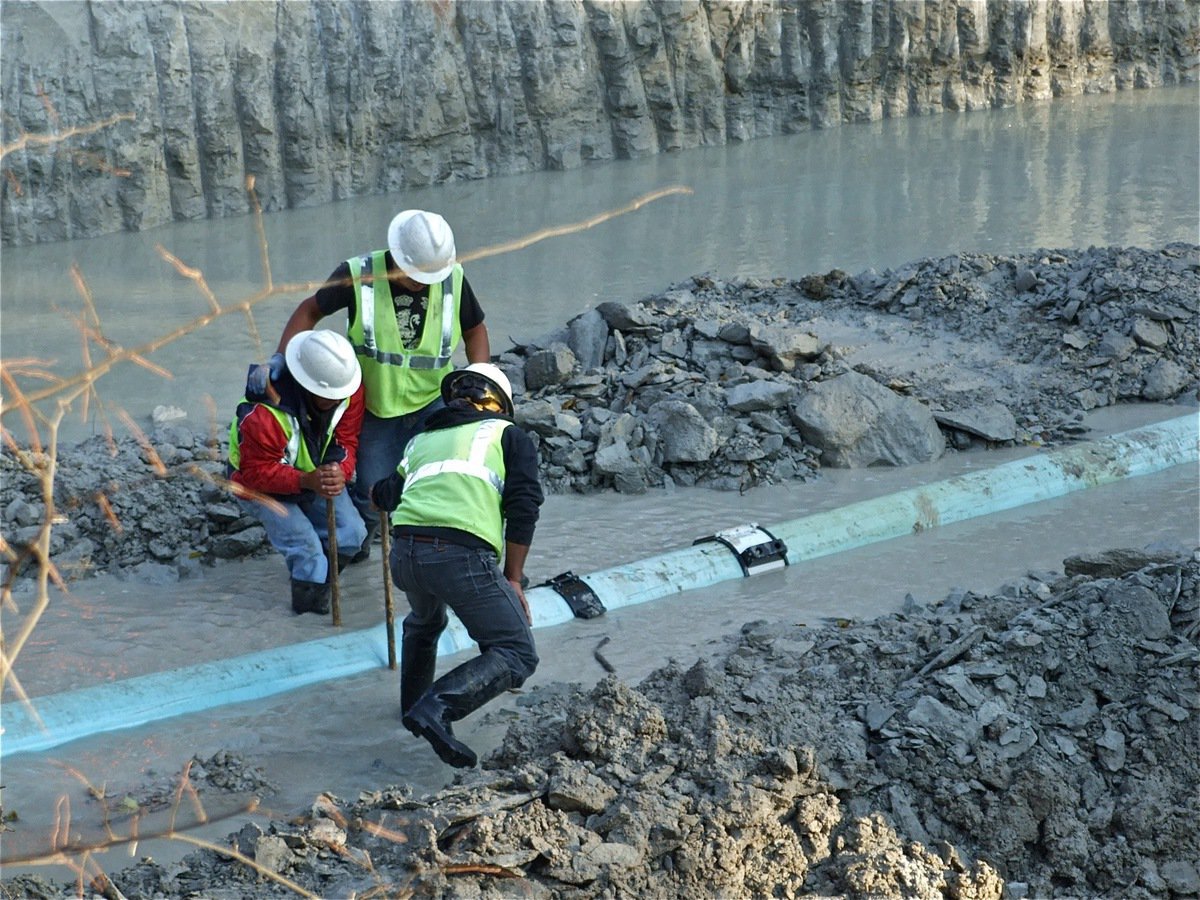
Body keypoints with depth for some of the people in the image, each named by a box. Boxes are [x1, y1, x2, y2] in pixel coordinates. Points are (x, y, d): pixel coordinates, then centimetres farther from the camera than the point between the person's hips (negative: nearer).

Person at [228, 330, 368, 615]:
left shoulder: (349, 388, -21)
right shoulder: (262, 414, -39)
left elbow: (347, 439, -13)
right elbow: (258, 472, -31)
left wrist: (340, 471, -36)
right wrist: (307, 481, -44)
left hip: (317, 475, 6)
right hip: (262, 486, -6)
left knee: (351, 533, -9)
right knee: (306, 549, -22)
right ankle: (310, 593, 5)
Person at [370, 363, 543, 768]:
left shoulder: (421, 441, 31)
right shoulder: (508, 435, 20)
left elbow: (386, 496, 25)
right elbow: (523, 506, 8)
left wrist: (375, 490, 50)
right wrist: (512, 579, 9)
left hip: (405, 552, 5)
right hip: (463, 553, -5)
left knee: (424, 622, 38)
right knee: (516, 657, 1)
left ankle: (414, 704, 43)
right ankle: (437, 709, -17)